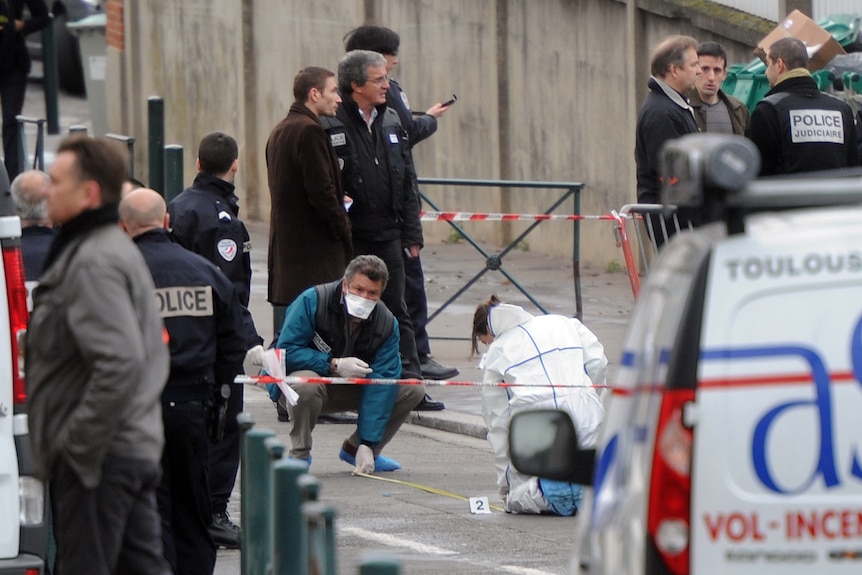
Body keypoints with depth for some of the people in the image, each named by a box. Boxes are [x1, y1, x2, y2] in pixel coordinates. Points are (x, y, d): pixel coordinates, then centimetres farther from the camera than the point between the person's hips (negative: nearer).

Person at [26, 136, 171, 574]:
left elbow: (118, 362, -27)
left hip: (97, 457, -10)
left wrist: (79, 445, -21)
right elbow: (140, 353, 24)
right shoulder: (120, 249, 17)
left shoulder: (92, 262, -17)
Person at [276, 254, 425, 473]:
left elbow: (380, 383, -21)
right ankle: (300, 454, -14)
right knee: (306, 385, -40)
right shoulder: (313, 301, -24)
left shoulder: (387, 324, -15)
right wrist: (334, 365, -34)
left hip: (349, 389, 4)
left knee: (414, 389, -10)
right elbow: (286, 351, -25)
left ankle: (355, 448, 7)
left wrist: (367, 445, -27)